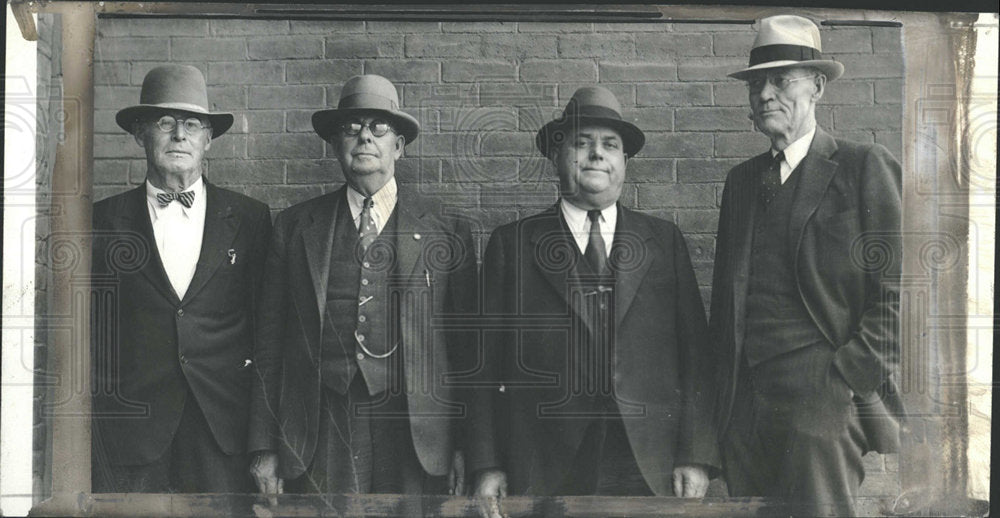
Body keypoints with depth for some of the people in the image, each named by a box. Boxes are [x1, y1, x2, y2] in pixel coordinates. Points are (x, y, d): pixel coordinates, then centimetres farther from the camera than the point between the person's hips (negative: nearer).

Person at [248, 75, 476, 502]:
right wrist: (265, 447, 4)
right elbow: (269, 342, 9)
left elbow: (467, 348, 6)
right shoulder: (295, 227, 11)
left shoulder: (446, 230, 7)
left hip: (416, 435, 0)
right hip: (321, 434, 1)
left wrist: (467, 446, 3)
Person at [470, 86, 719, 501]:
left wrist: (696, 456, -2)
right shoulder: (511, 244, 8)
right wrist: (488, 466, -3)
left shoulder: (664, 241, 12)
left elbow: (694, 352, 7)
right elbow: (490, 360, 4)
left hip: (651, 469, 1)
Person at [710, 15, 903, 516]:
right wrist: (726, 389, 10)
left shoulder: (865, 166, -1)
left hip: (823, 400, -5)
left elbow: (897, 288, -6)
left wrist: (850, 375, -11)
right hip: (744, 403, 5)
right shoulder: (742, 179, 16)